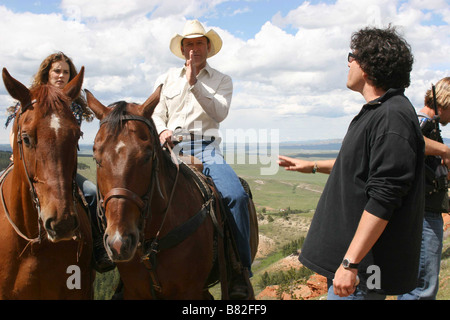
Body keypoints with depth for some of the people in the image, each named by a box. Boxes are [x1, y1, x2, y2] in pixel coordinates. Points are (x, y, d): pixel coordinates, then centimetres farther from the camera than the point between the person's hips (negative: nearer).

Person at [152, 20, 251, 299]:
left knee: (237, 195, -27)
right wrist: (162, 130, -5)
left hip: (207, 150, -2)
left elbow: (220, 112, -5)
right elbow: (156, 115, 19)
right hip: (172, 149, 2)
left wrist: (194, 84, -14)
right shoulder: (167, 80, 20)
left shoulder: (222, 80, 13)